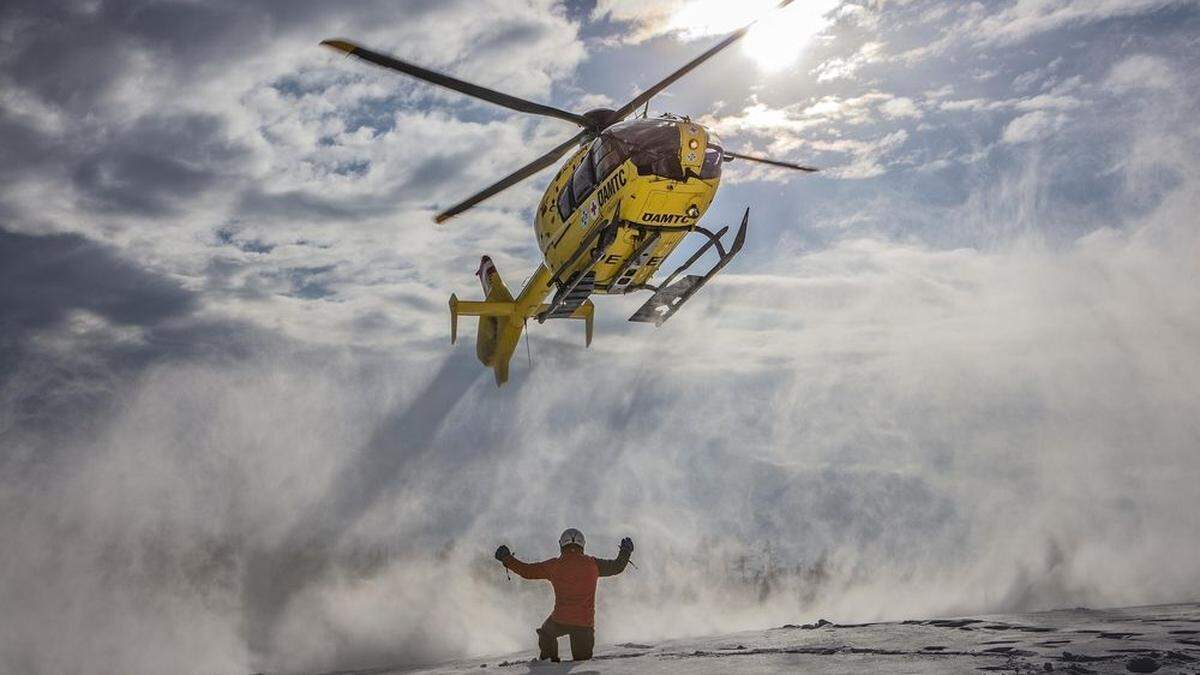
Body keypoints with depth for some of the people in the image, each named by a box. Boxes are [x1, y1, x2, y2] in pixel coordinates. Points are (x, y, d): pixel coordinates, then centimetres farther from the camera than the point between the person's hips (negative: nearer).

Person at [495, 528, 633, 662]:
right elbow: (616, 567, 9)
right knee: (582, 659, 15)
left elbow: (527, 571, 1)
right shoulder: (592, 564, -1)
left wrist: (507, 559, 14)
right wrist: (625, 551, 28)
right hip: (586, 624, 1)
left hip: (560, 621, -1)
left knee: (546, 634, 31)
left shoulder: (554, 565, -4)